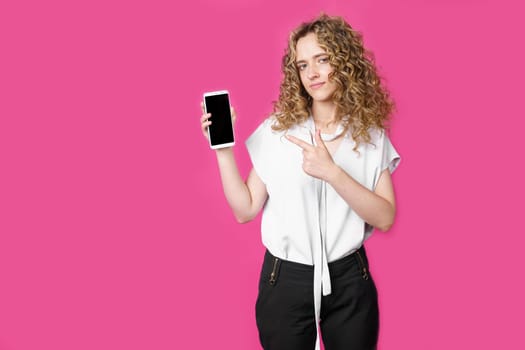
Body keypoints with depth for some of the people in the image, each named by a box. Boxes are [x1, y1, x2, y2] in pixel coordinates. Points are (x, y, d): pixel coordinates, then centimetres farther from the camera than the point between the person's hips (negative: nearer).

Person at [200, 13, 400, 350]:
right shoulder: (276, 130, -3)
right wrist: (224, 151, -15)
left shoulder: (371, 134, -1)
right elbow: (245, 210, -4)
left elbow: (385, 218, -10)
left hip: (349, 280, 1)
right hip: (286, 280, 0)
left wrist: (332, 173, -23)